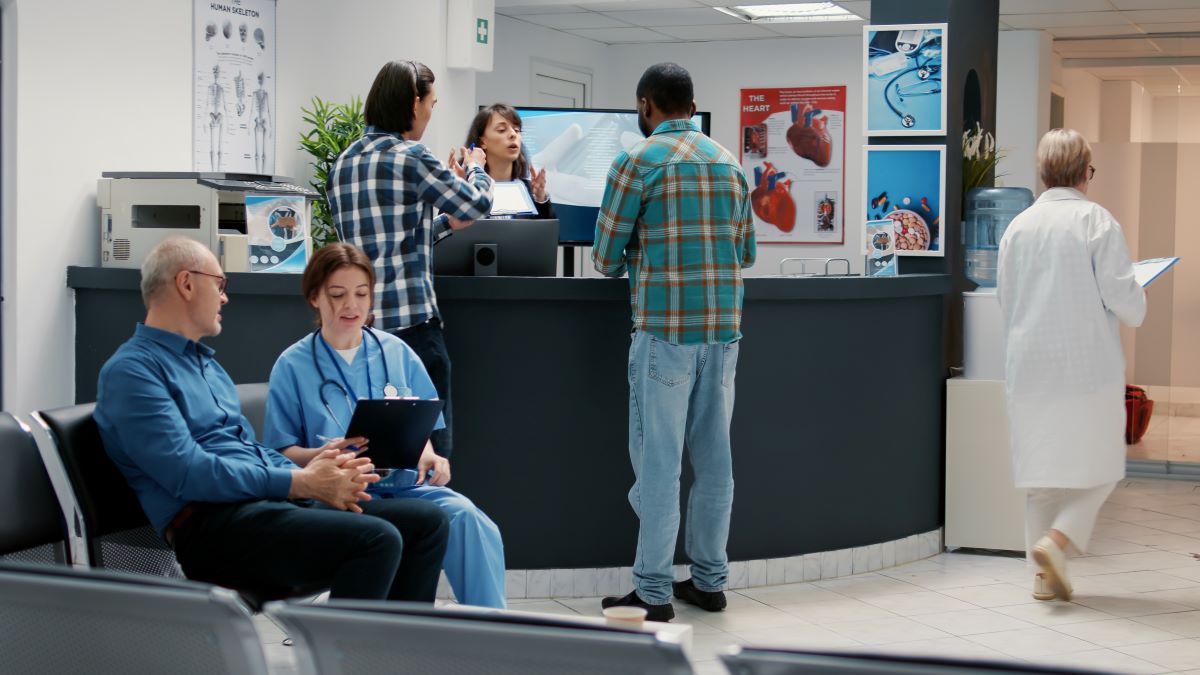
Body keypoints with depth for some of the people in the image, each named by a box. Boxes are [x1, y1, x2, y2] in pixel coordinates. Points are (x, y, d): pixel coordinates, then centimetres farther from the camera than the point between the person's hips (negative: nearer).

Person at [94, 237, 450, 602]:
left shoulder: (206, 362, 26)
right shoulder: (131, 370, -5)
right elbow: (189, 473, -16)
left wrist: (309, 470, 2)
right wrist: (300, 482, -15)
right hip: (212, 526, -9)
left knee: (428, 520, -4)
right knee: (377, 539, -29)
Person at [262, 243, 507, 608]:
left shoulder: (396, 352, 14)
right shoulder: (292, 366, 6)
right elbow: (283, 452, 3)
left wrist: (426, 454, -6)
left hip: (405, 482, 3)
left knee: (466, 517, -30)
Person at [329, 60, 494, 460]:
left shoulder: (344, 162, 15)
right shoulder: (410, 157, -9)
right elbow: (478, 204, -1)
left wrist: (447, 223, 26)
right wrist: (475, 167, 18)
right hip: (410, 319, -8)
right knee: (431, 444, -3)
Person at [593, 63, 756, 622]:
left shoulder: (637, 162, -5)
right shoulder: (730, 163, 12)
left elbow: (606, 258, 0)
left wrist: (629, 262, 21)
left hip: (665, 329, -5)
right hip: (725, 327, 5)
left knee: (659, 460, -3)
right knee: (713, 457, 10)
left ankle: (653, 592, -1)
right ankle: (708, 580, 18)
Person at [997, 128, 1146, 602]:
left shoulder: (1018, 226, 5)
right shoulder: (1096, 221, -8)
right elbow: (1124, 298, -10)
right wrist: (1137, 310, 11)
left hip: (1029, 365, 4)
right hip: (1088, 364, -4)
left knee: (1041, 471, 11)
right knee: (1097, 467, 8)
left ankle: (1046, 573, 13)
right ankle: (1057, 540, -12)